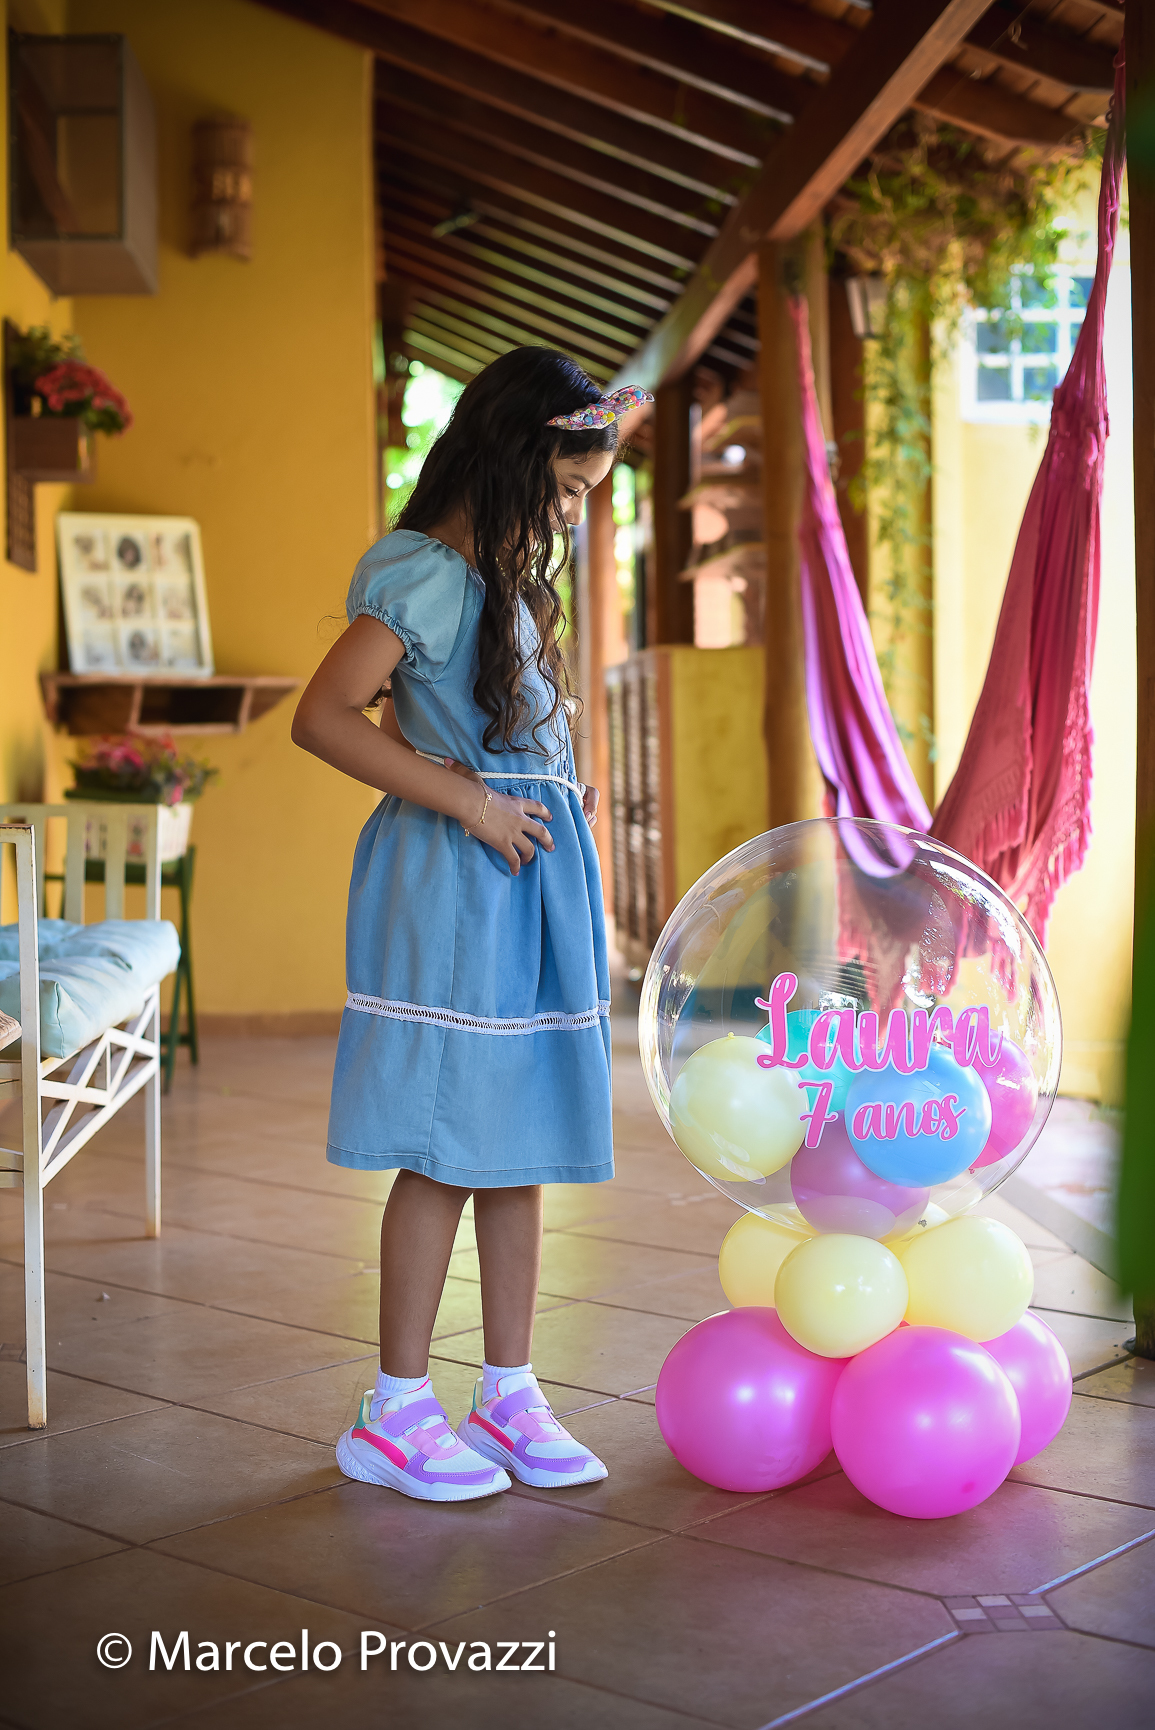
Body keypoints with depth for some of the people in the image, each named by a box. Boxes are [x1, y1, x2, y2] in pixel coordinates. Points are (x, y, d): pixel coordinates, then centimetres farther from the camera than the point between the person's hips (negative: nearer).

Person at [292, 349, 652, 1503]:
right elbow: (322, 718, -18)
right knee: (445, 1148, -4)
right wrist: (469, 800, -19)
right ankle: (395, 1414, 8)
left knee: (520, 1144, 10)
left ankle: (509, 1395, 19)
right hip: (452, 883, -9)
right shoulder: (426, 576, -11)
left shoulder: (510, 576, 16)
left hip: (535, 875, 9)